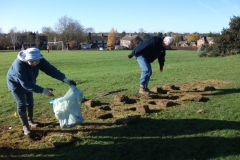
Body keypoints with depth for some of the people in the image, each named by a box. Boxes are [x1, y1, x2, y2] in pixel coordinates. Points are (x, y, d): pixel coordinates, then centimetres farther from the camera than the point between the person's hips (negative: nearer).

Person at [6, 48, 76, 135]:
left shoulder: (39, 60, -28)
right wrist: (42, 90, -48)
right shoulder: (19, 64, -42)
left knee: (30, 102, 14)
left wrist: (65, 79, -48)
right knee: (21, 104, -8)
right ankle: (25, 126, 9)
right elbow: (25, 84, -42)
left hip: (28, 81, 6)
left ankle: (30, 120, 36)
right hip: (15, 82, -5)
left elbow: (51, 69, -35)